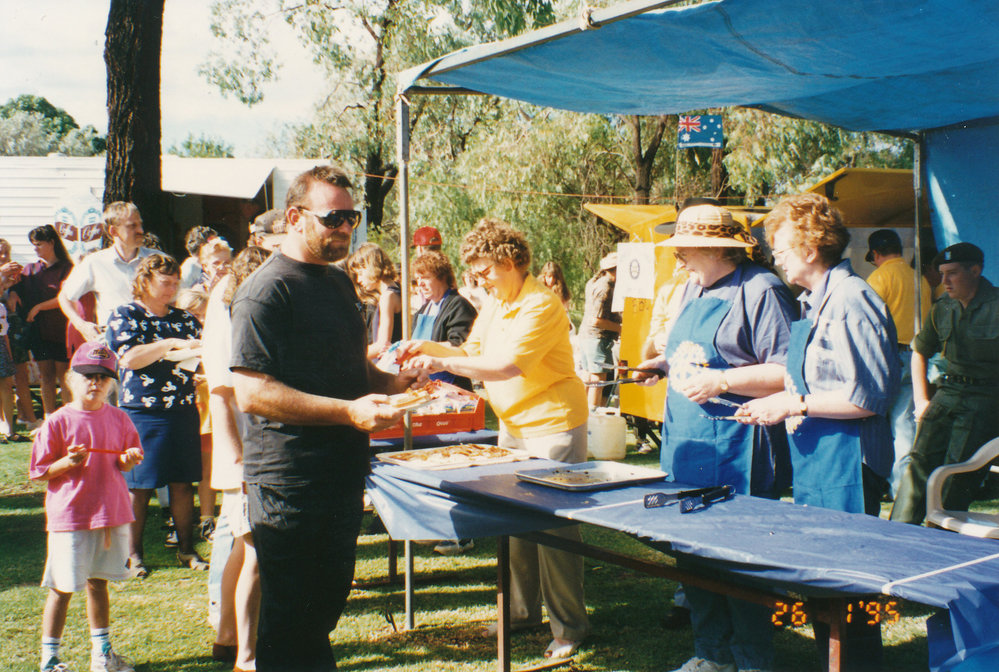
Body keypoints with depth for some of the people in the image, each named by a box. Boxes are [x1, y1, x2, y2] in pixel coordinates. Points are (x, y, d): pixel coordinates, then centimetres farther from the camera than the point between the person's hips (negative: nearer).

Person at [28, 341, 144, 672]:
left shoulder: (118, 418, 4)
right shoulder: (58, 422, -8)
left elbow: (128, 458, 16)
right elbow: (40, 471, -6)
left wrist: (129, 460, -6)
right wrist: (67, 463, -22)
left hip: (111, 514, 4)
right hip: (69, 517, -4)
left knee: (98, 582, 17)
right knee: (62, 589, 3)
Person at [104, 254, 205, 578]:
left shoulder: (184, 319, 15)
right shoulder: (124, 315, 1)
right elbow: (129, 358, -12)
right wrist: (171, 344, -14)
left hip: (183, 409, 4)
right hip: (141, 409, -4)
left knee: (183, 482, 5)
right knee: (138, 484, 0)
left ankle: (186, 549, 14)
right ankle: (133, 553, 11)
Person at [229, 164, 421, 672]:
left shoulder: (340, 283, 15)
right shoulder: (266, 291, -13)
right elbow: (251, 392, -21)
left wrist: (392, 382, 6)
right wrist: (349, 411, -26)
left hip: (342, 474, 8)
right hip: (289, 483, -8)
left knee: (327, 605, 19)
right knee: (289, 625, 2)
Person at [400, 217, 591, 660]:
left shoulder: (540, 305, -18)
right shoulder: (493, 303, 11)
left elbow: (509, 366, -27)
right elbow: (473, 352, 18)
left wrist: (444, 364, -27)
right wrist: (429, 348, 3)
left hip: (552, 425, -9)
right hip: (513, 424, 9)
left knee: (555, 526, -3)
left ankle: (569, 627, 8)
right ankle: (522, 611, 25)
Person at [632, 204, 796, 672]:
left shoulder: (760, 290, -12)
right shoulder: (694, 288, 15)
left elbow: (787, 371, -18)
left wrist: (721, 381, -21)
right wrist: (664, 363, 11)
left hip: (736, 454, -8)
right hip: (688, 444, 9)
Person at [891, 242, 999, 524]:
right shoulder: (942, 310, 11)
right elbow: (920, 352, 27)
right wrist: (921, 400, 18)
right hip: (947, 393, 6)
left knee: (955, 480, -8)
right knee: (919, 463, -3)